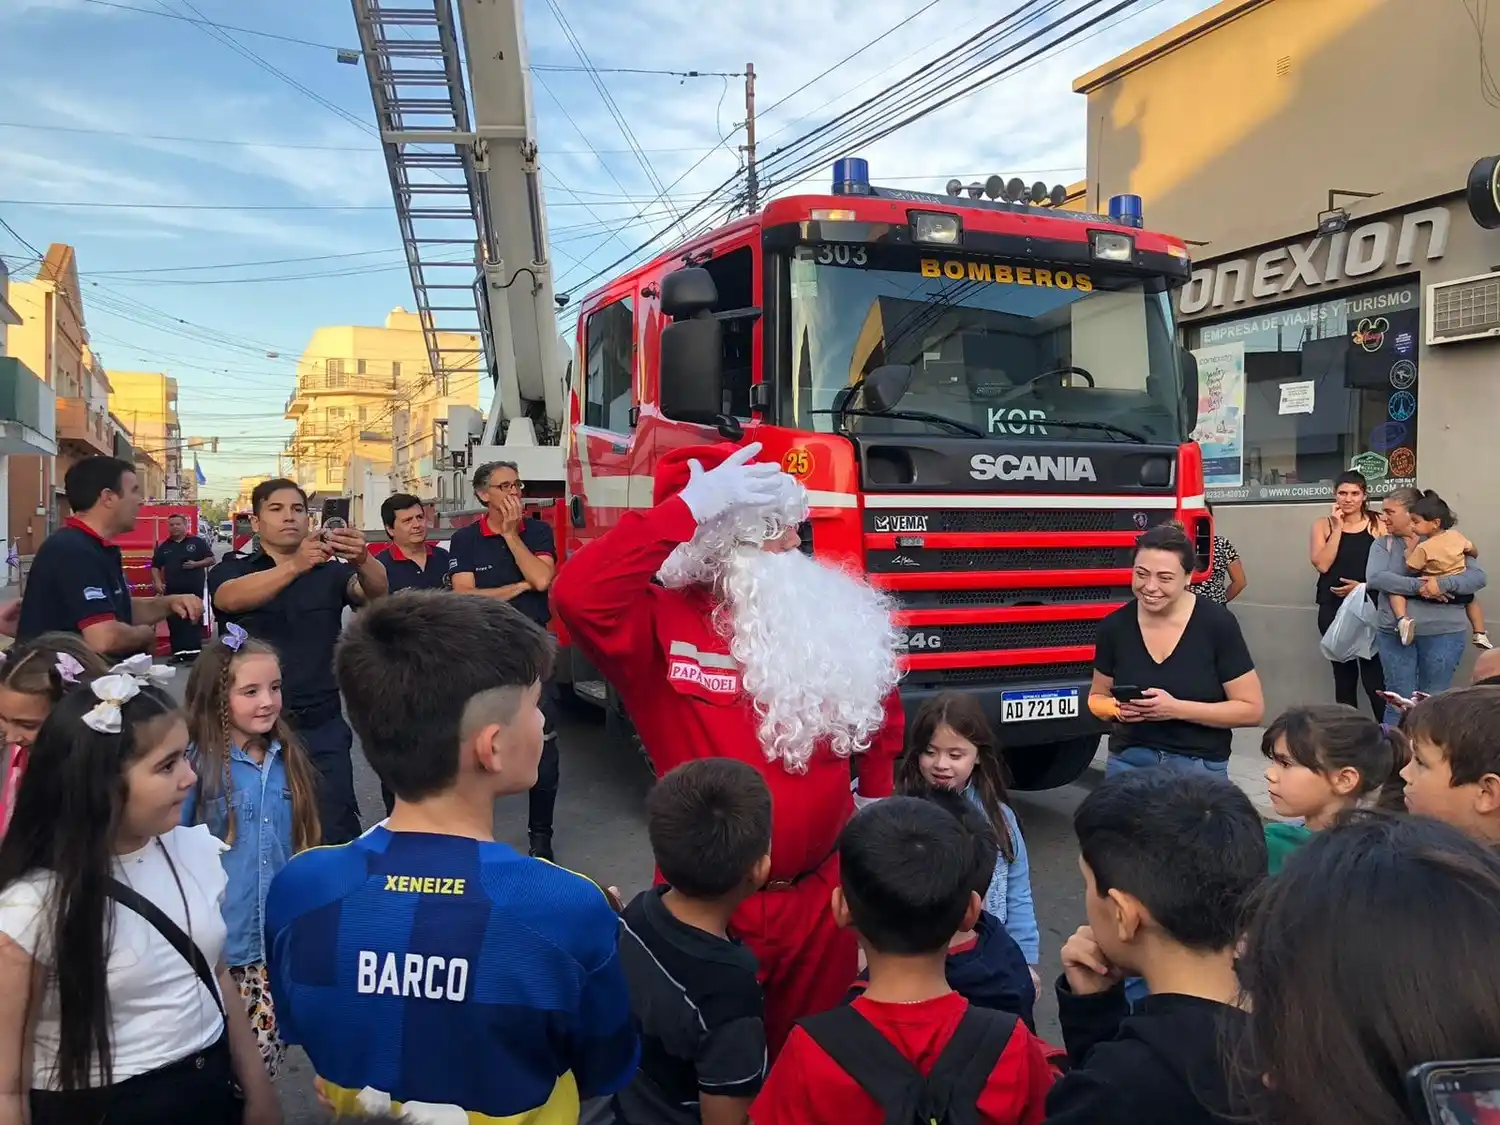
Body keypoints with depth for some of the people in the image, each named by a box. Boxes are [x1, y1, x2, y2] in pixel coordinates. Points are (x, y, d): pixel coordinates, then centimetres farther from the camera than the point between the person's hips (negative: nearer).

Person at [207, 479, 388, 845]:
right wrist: (295, 566, -37)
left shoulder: (330, 571, 7)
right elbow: (232, 598, -19)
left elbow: (377, 592, -13)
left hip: (321, 727, 0)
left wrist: (363, 560, -37)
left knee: (335, 836, -5)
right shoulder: (230, 571, 4)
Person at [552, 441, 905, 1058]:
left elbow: (882, 739, 11)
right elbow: (578, 596, -36)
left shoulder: (841, 617, -2)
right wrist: (687, 508, -33)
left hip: (821, 894, 4)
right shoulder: (662, 624, -15)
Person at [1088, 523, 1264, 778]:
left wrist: (1177, 709, -20)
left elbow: (1252, 709, -9)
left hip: (1200, 768, -2)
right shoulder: (1115, 626, -3)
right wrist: (1118, 708, -13)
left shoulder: (1217, 624, -10)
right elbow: (1097, 697, 10)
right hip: (1127, 762, 2)